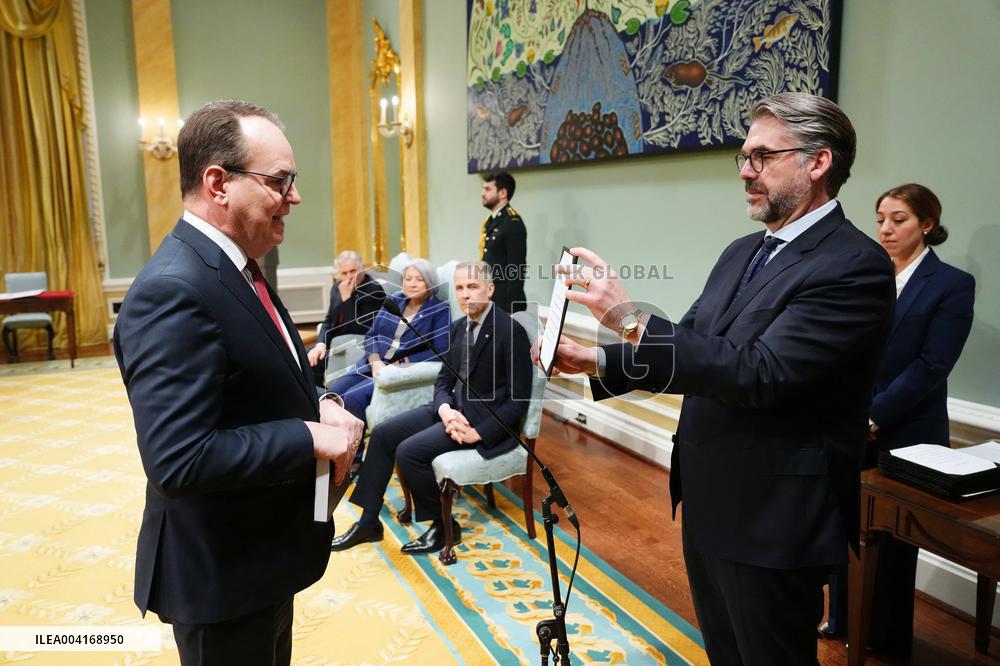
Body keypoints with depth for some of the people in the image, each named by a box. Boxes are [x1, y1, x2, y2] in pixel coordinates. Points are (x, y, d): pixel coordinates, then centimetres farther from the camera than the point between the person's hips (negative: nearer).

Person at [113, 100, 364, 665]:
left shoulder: (234, 267, 4)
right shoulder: (173, 291, -27)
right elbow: (179, 460, -33)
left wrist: (317, 406, -5)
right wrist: (310, 438, -24)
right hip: (219, 572, -9)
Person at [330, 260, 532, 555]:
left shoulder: (511, 331, -15)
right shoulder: (459, 327, 9)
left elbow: (519, 400, -16)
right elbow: (444, 380, 11)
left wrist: (478, 433, -22)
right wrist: (445, 410, -11)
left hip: (485, 419, -8)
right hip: (453, 408, 8)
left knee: (409, 451, -21)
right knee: (382, 434, -2)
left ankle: (444, 526, 0)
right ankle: (368, 522, 8)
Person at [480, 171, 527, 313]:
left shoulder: (513, 223, -14)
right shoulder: (491, 221, 14)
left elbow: (517, 268, -19)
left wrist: (510, 306, -21)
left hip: (505, 301, -9)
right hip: (489, 298, 9)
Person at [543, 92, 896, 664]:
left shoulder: (856, 267, -19)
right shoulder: (743, 252, 8)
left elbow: (760, 373, -29)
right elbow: (689, 351, 10)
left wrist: (631, 317, -31)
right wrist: (599, 360, -4)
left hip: (772, 520, -8)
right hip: (707, 505, 8)